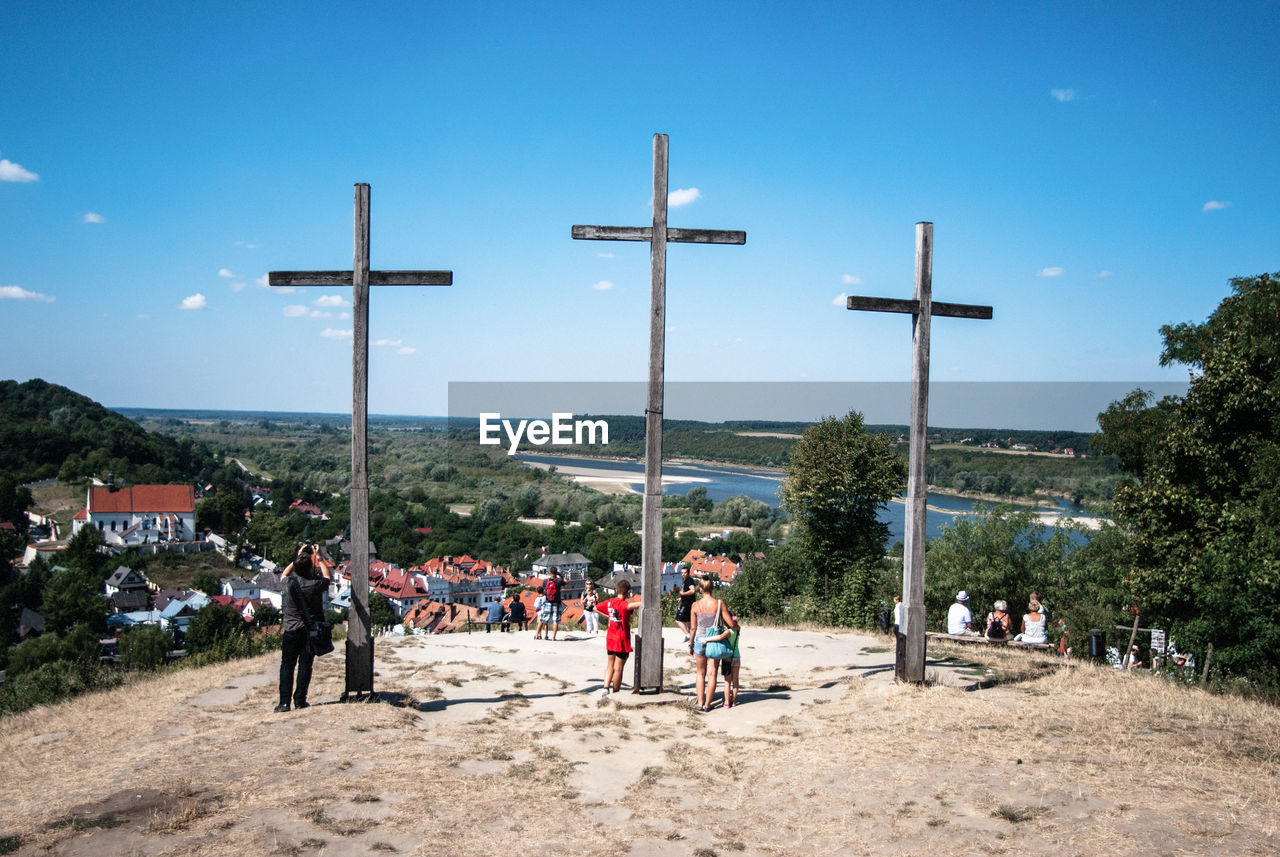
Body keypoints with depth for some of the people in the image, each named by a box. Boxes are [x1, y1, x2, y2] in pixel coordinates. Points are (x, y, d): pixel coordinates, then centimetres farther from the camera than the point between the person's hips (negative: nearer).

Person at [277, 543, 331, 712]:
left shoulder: (289, 583, -10)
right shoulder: (316, 585, -14)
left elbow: (284, 575, 16)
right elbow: (327, 577, 11)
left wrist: (298, 557, 19)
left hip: (291, 630, 1)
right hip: (311, 631, -1)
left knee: (287, 665, 5)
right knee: (305, 665, 6)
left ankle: (284, 702, 0)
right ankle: (300, 701, 7)